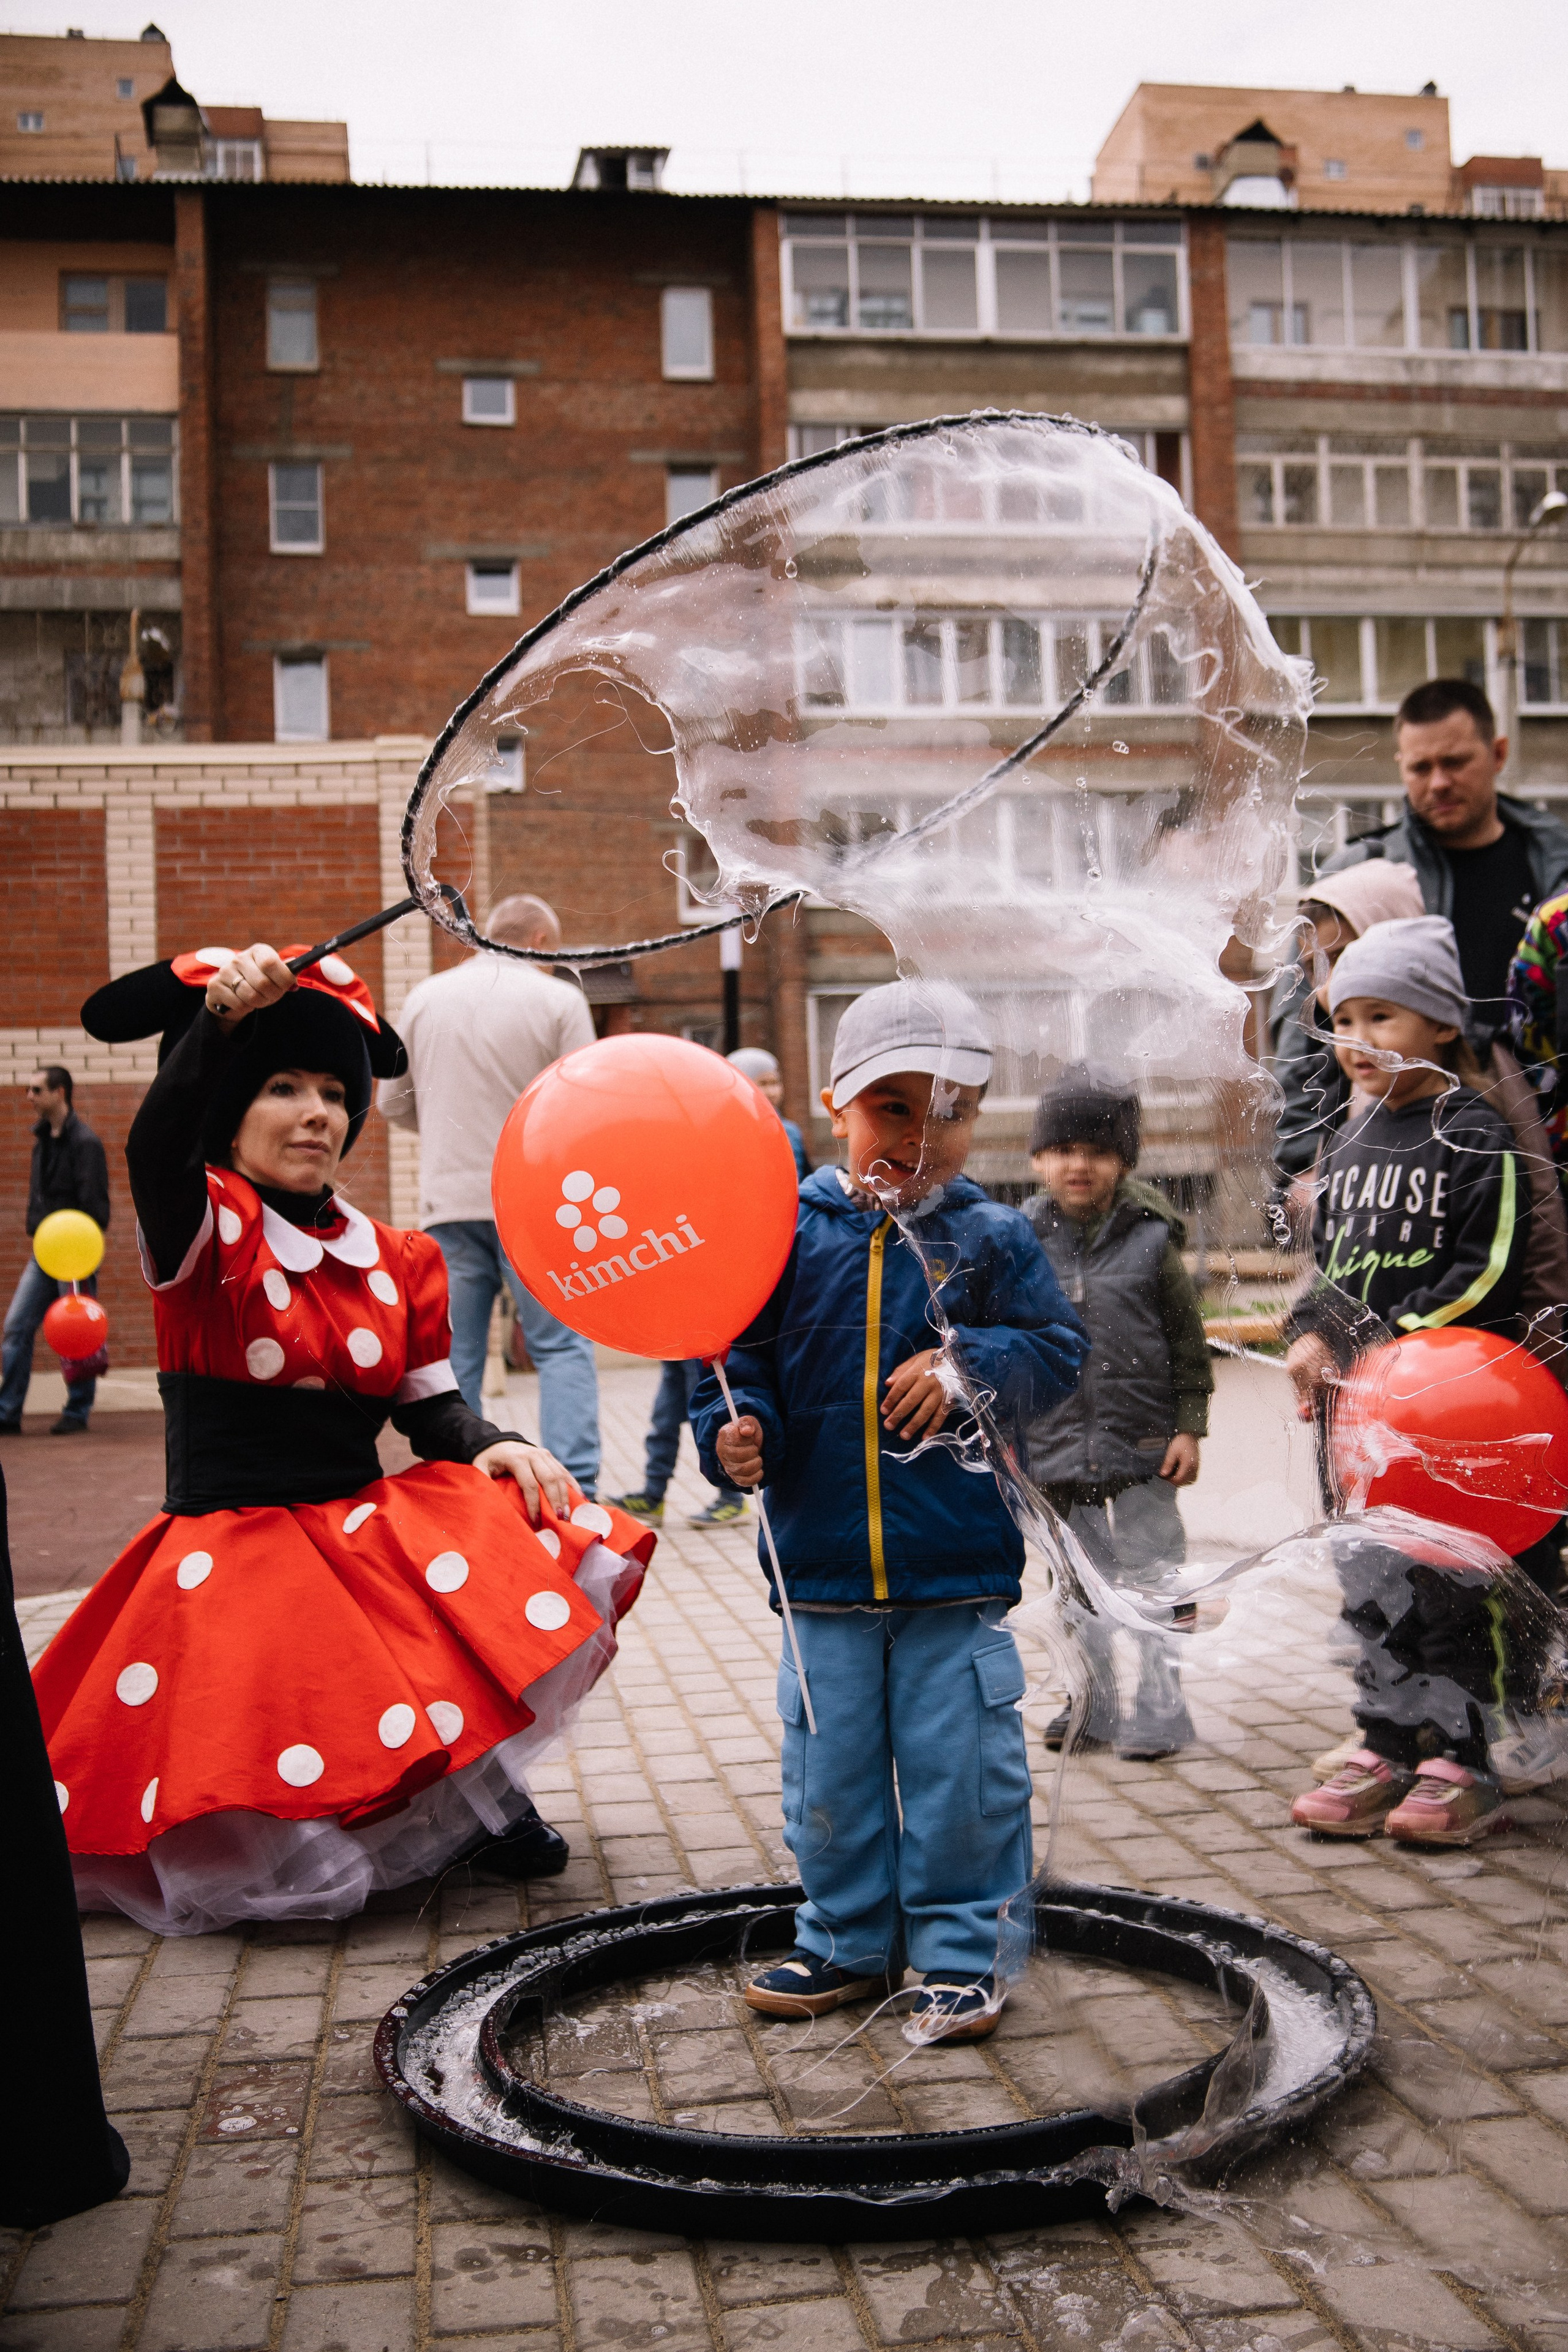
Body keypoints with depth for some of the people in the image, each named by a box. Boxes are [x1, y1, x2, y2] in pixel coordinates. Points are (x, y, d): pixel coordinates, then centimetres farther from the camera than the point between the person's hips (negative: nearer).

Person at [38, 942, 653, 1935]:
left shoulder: (398, 1261, 9)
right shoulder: (205, 1232, -6)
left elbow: (430, 1407, 10)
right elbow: (155, 1154, -29)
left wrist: (496, 1447, -12)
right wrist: (218, 1021, -46)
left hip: (367, 1534, 5)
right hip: (232, 1548, -5)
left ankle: (480, 1789, 1)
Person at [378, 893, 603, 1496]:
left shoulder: (424, 998, 9)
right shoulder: (559, 999, -2)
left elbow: (391, 1102, 13)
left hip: (448, 1202, 3)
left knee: (454, 1359, 8)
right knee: (563, 1347, 3)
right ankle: (574, 1489, -7)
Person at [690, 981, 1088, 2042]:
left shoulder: (993, 1238, -1)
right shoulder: (789, 1234, -1)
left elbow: (1057, 1348, 0)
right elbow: (740, 1355, 4)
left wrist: (970, 1367, -16)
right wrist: (734, 1428, -15)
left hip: (959, 1567, -1)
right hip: (823, 1560, 2)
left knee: (961, 1766, 6)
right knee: (831, 1767, 13)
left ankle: (962, 1952, 23)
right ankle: (846, 1941, 32)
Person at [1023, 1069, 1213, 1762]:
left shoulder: (1151, 1239, -4)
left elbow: (1188, 1341, 1)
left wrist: (1189, 1427, -4)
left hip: (1141, 1449, -2)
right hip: (1054, 1449, 2)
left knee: (1155, 1581, 5)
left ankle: (1158, 1710, 17)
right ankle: (1092, 1704, 28)